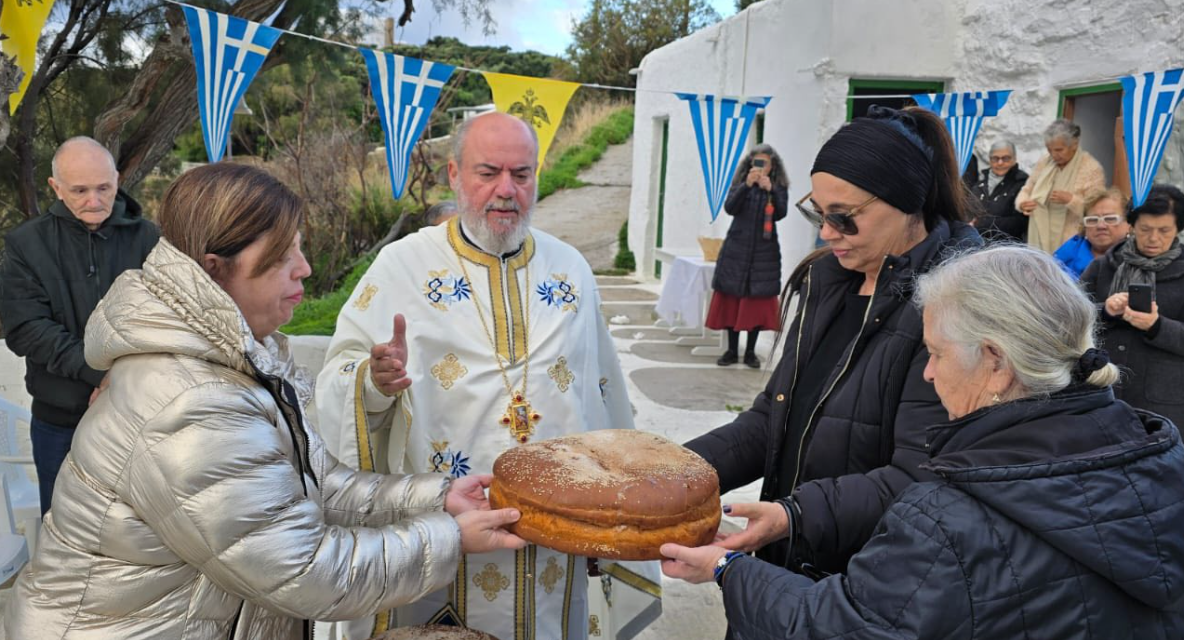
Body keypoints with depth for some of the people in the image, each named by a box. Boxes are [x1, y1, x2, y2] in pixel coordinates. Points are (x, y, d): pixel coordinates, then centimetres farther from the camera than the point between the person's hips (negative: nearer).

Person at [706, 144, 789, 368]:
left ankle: (750, 352, 9)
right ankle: (732, 350, 9)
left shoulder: (779, 187, 5)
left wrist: (770, 190, -22)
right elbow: (729, 208, -9)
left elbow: (780, 213, -9)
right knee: (731, 299, 0)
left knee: (758, 302, 0)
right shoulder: (740, 183, 7)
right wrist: (747, 185, -21)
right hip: (736, 248, 1)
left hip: (764, 251, 0)